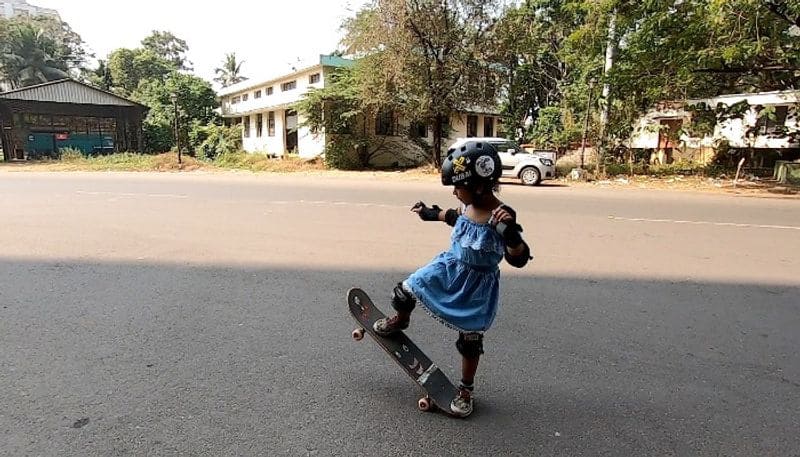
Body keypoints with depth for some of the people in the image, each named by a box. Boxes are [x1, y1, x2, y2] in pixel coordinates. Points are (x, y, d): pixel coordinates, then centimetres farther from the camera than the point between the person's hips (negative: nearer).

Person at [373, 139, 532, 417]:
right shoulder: (470, 205, -8)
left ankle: (466, 390, 30)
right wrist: (432, 213, 27)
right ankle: (400, 321, 41)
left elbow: (519, 259, -29)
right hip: (449, 267, 6)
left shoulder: (501, 217, -27)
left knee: (470, 339, 8)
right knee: (406, 291, 7)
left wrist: (510, 232, -47)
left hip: (477, 286, -5)